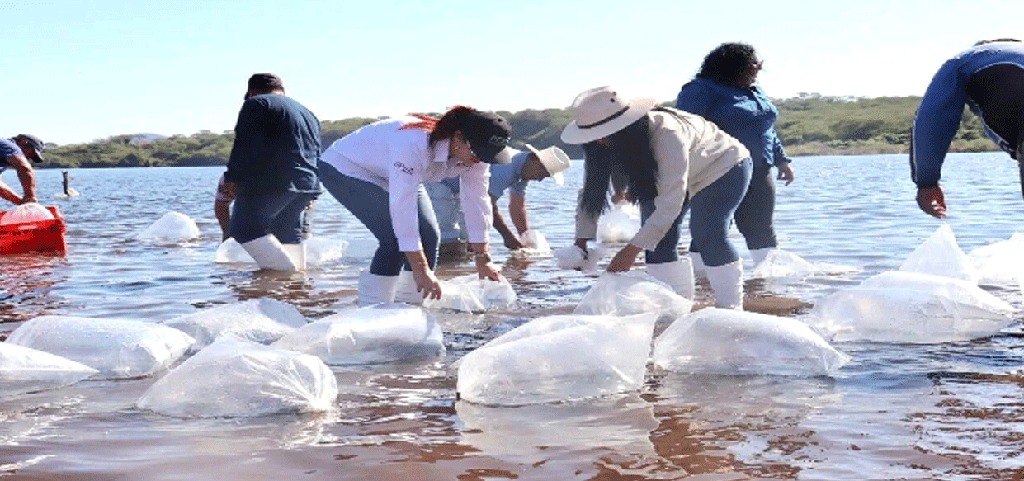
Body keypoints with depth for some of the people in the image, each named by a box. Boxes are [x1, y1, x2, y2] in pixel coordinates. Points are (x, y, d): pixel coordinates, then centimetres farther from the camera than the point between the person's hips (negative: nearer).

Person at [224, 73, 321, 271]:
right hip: (307, 185, 8)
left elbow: (245, 146, -10)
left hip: (270, 183, -8)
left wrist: (232, 178, -4)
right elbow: (316, 154, 24)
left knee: (244, 228, -4)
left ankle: (286, 271, -15)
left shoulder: (256, 104, 2)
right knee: (288, 231, 19)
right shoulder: (308, 113, 25)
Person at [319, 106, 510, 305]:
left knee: (428, 234, -6)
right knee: (394, 238, -22)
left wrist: (483, 260, -12)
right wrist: (421, 270, -40)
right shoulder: (413, 146, -41)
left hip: (389, 173, 8)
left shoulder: (473, 154, -19)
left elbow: (477, 203, -11)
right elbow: (402, 209, -42)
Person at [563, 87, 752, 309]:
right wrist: (581, 240, -22)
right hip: (669, 175, 7)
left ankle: (730, 308, -13)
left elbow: (671, 201, -40)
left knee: (707, 234, -23)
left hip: (724, 167, -7)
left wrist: (632, 249, -41)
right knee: (657, 237, -10)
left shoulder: (667, 135, -41)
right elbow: (591, 189, -13)